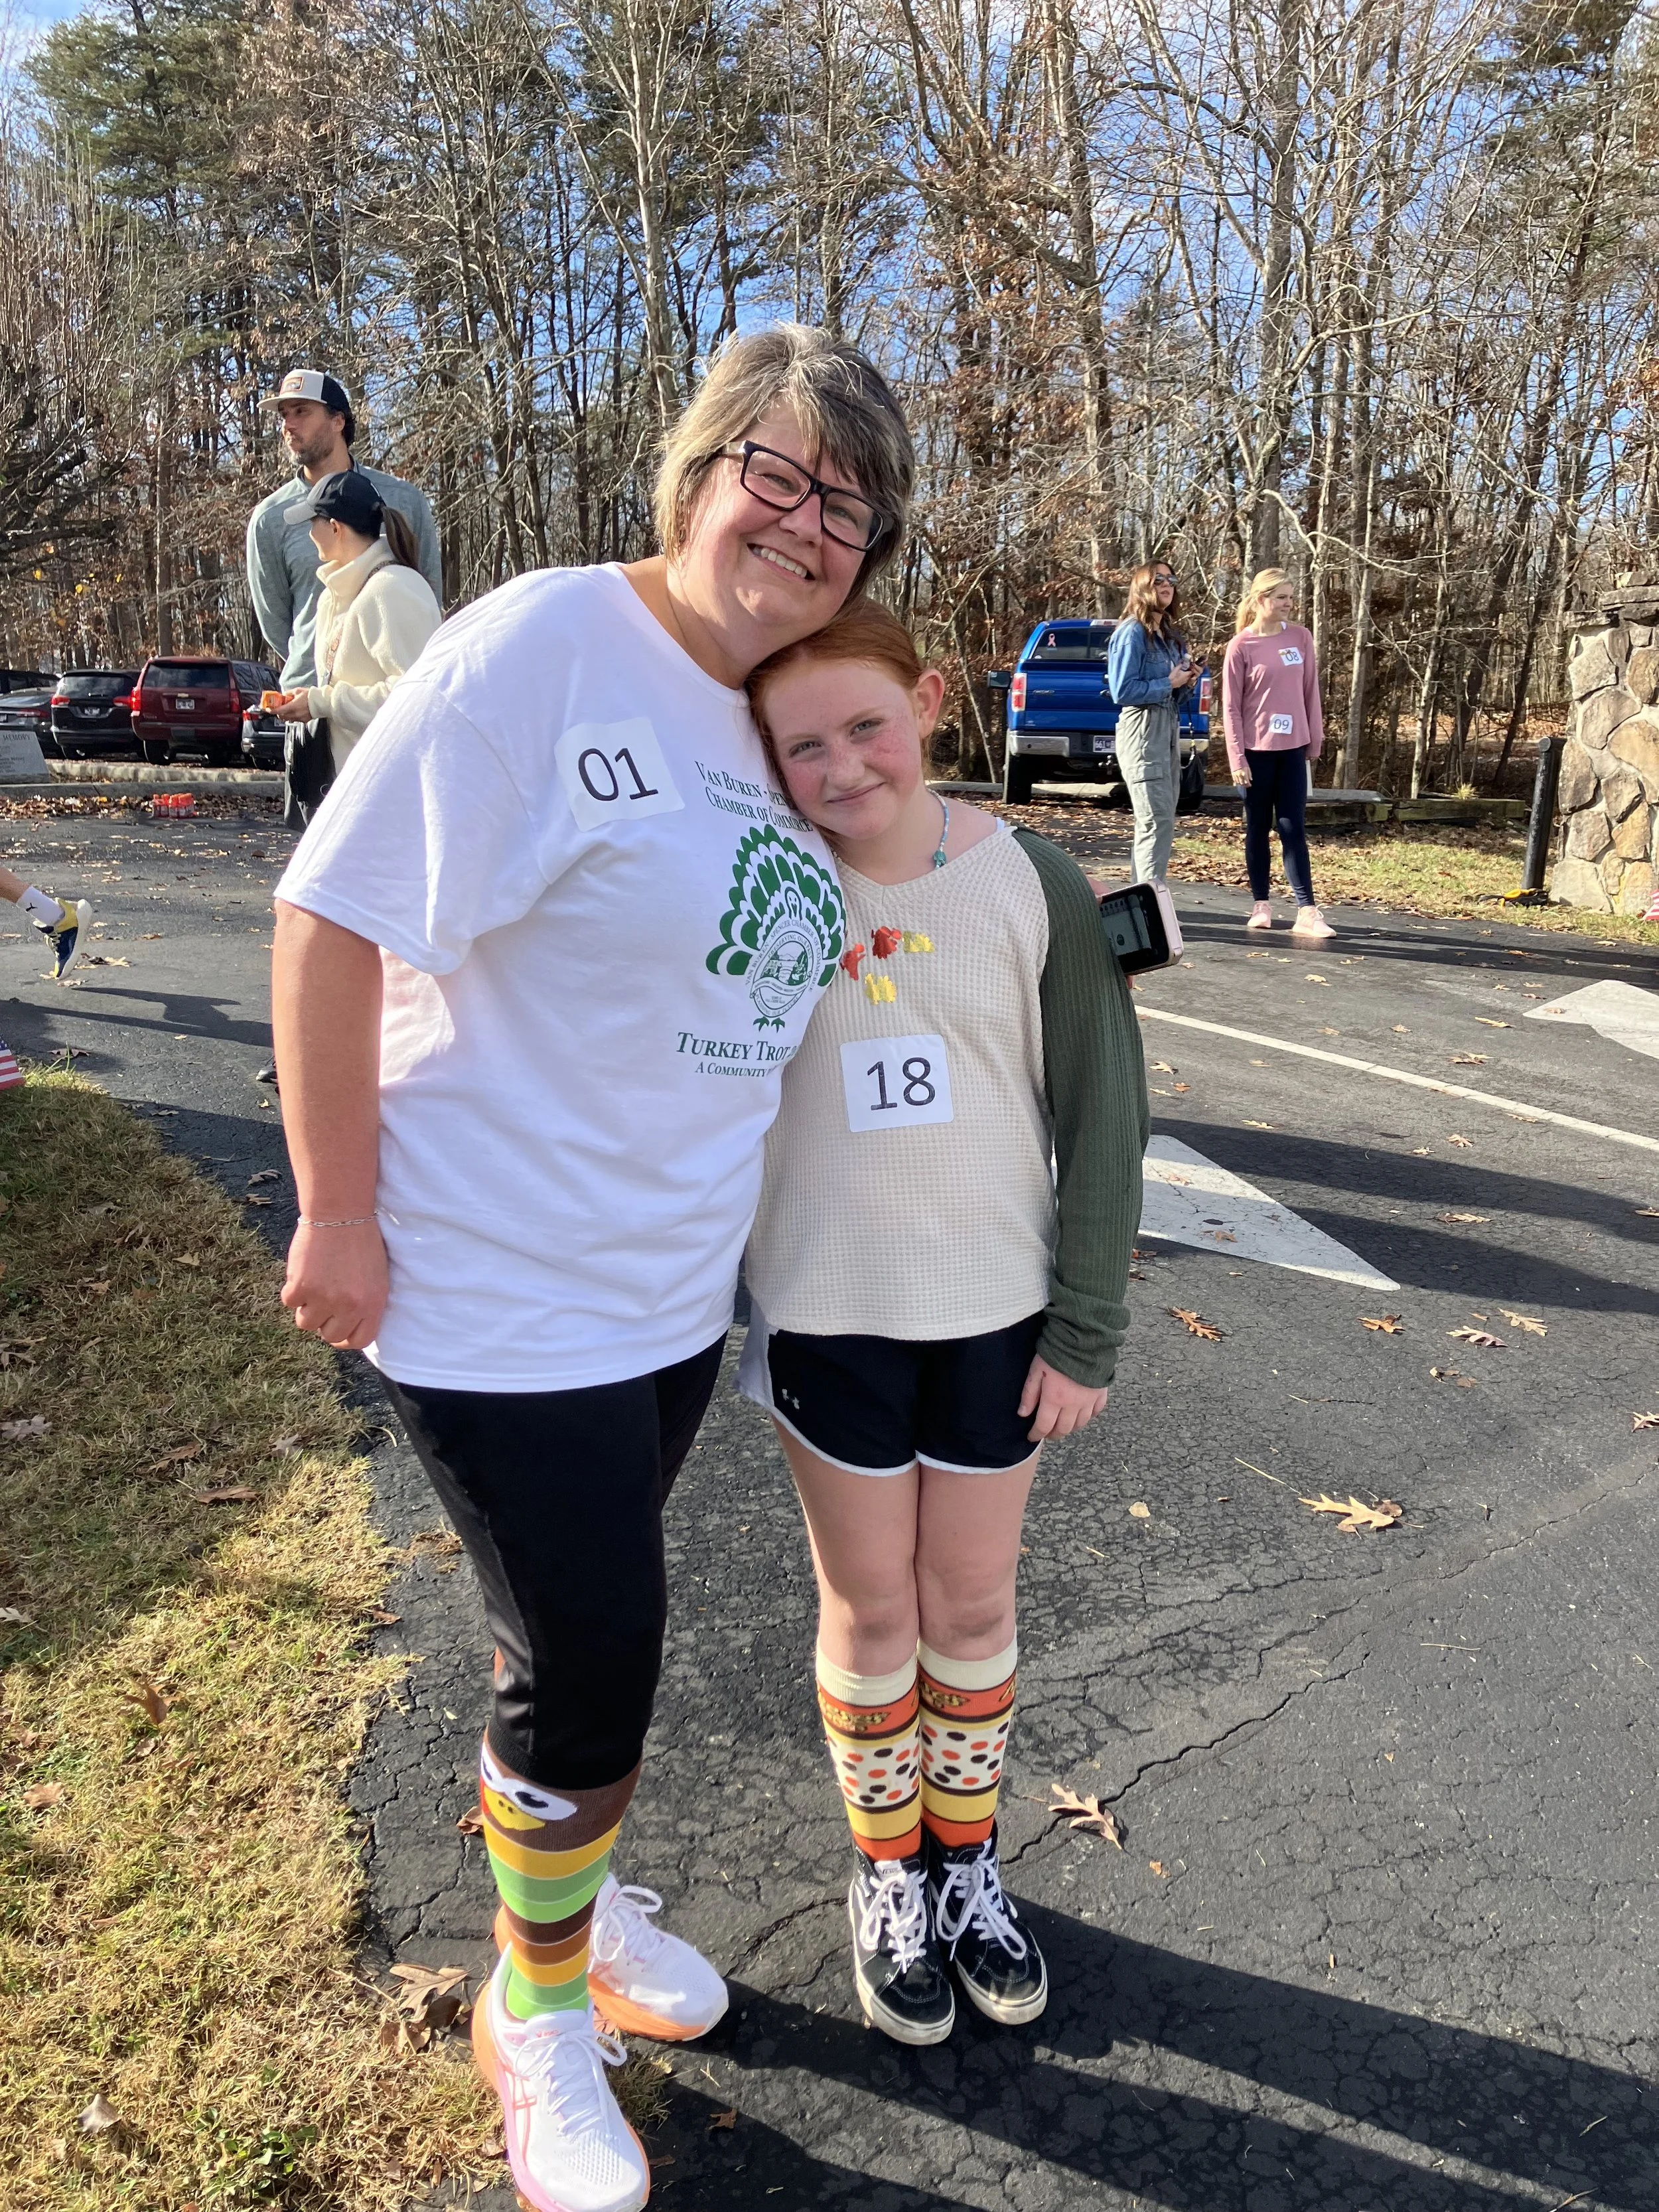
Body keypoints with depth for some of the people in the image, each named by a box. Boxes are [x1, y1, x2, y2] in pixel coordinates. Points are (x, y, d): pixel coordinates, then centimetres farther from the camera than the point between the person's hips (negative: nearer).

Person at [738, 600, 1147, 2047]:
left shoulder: (1033, 887, -9)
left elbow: (1102, 1116, -4)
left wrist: (1086, 1330, -3)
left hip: (998, 1310, 0)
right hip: (829, 1314, 0)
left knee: (974, 1601, 14)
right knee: (870, 1606, 13)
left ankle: (967, 1854, 39)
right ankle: (888, 1872, 36)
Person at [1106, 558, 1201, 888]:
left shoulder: (1173, 635, 16)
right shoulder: (1132, 632, -9)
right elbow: (1122, 691, -16)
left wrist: (1189, 677, 3)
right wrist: (1169, 682, -13)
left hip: (1170, 725, 9)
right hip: (1142, 727, -9)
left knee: (1162, 817, 11)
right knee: (1157, 819, -14)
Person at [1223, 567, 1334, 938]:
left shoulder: (1301, 637, 5)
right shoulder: (1241, 646, -5)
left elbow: (1310, 692, 10)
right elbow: (1231, 706, -5)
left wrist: (1315, 741, 9)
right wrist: (1238, 758, -9)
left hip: (1293, 749, 3)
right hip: (1257, 751, -2)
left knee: (1294, 829, 0)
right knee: (1258, 829, 7)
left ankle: (1306, 913, -3)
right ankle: (1261, 905, 17)